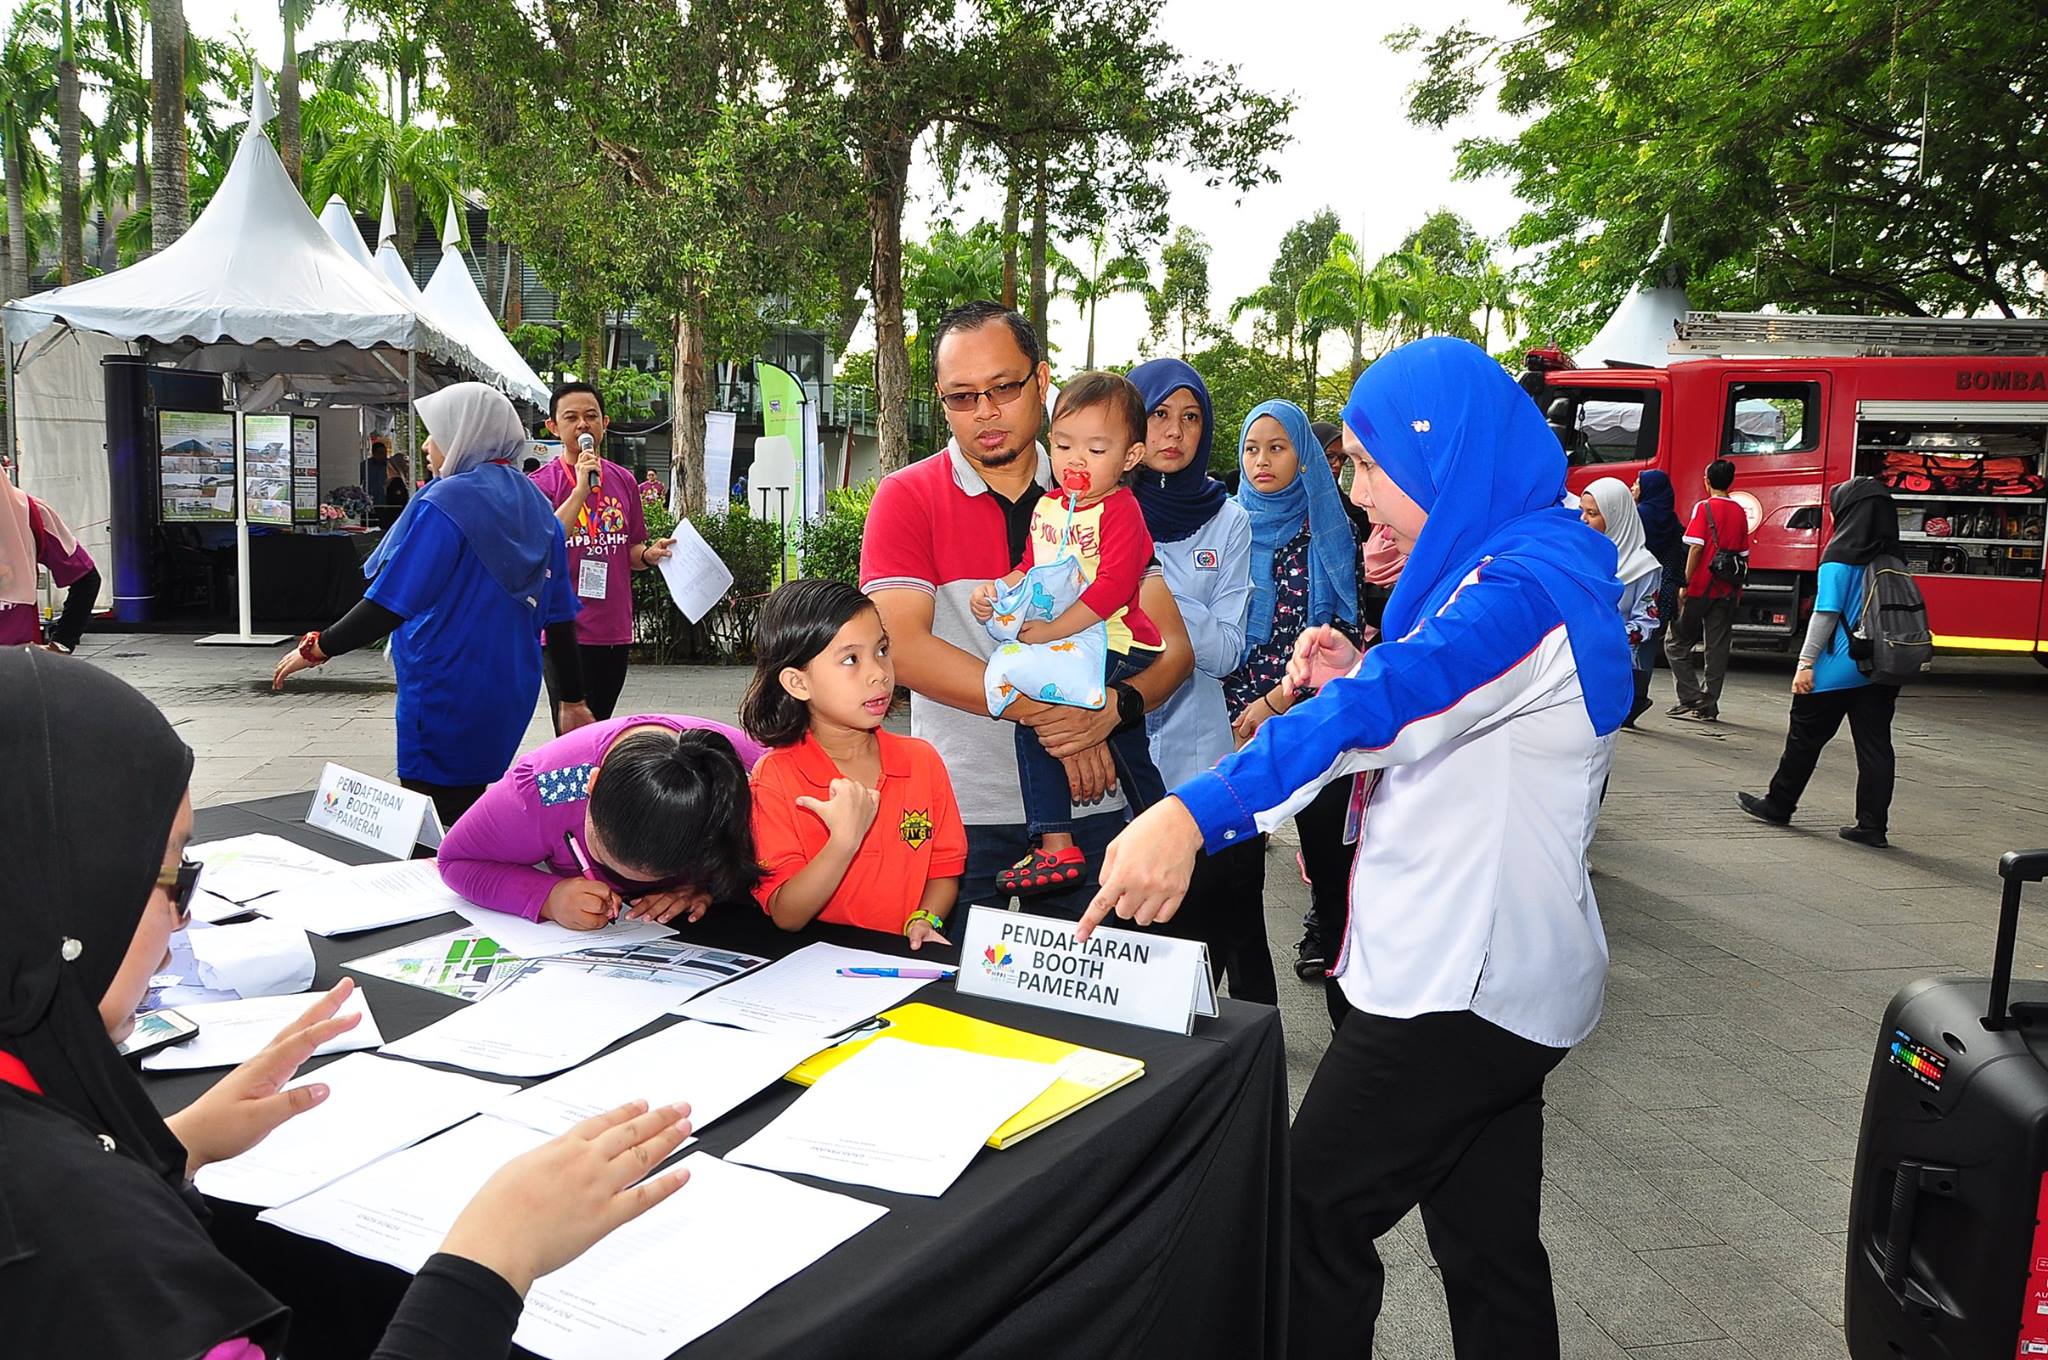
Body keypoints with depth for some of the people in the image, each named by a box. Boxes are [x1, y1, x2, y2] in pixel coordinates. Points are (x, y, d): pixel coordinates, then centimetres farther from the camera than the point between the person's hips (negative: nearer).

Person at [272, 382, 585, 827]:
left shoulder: (444, 505, -14)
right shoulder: (534, 506, 9)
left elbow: (390, 604, -18)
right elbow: (560, 616, 12)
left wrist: (317, 648, -7)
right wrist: (573, 700, 18)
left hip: (446, 699, -8)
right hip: (507, 697, 8)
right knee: (468, 812, 16)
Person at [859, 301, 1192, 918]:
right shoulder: (908, 497, -2)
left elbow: (1173, 644, 0)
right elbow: (903, 647, -16)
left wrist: (1114, 707, -21)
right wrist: (1046, 713, -22)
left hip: (1091, 805, 3)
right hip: (962, 814, -2)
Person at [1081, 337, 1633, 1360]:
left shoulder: (1525, 586, -20)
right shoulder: (1519, 567, 12)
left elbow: (1385, 706, -37)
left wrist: (1194, 814, -46)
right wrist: (1362, 682, 2)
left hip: (1463, 984, -10)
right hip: (1501, 975, 10)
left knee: (1315, 1213, 3)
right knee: (1489, 1247, 18)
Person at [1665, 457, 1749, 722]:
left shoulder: (1704, 508, -7)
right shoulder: (1740, 512, 9)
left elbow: (1696, 547, -14)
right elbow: (1743, 554, 11)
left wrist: (1685, 584, -11)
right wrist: (1735, 587, 18)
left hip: (1700, 588, -5)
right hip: (1726, 591, 5)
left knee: (1676, 643, 5)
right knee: (1718, 648, 7)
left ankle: (1692, 699, -3)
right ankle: (1708, 707, 8)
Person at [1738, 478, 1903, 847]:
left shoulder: (1840, 557, -12)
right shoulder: (1891, 560, 6)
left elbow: (1826, 613, -15)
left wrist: (1806, 661, -12)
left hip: (1837, 667, -5)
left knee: (1805, 737, 9)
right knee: (1874, 744, 6)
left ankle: (1777, 805, 22)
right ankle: (1872, 826, 7)